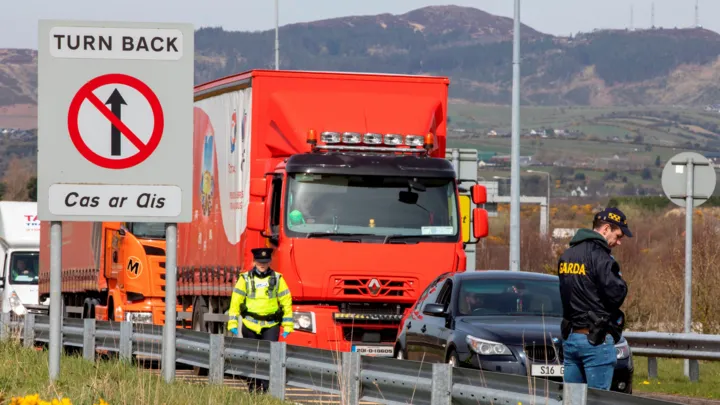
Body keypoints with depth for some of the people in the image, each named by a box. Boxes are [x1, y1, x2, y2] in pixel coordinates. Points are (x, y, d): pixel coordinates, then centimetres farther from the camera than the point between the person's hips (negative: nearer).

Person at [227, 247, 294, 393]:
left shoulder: (277, 279, 5)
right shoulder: (245, 279, 2)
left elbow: (286, 302, 7)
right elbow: (235, 302, 3)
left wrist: (288, 326, 3)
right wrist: (233, 324, -4)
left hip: (271, 325, 0)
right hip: (250, 324, 1)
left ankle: (264, 388, -16)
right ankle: (253, 386, 22)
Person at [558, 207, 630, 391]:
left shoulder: (567, 255, 14)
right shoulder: (599, 255, -14)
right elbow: (616, 294, -18)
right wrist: (620, 282, 1)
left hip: (570, 338, 8)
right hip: (596, 339, -8)